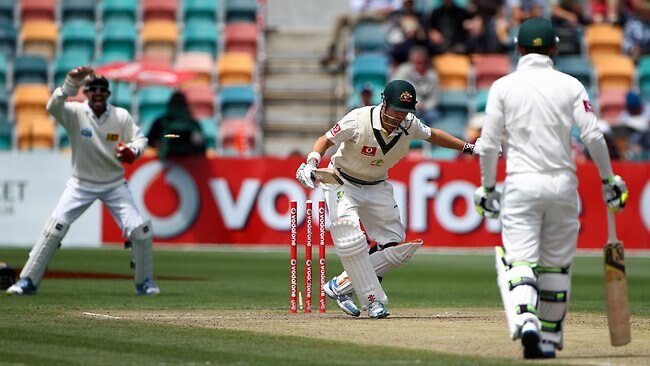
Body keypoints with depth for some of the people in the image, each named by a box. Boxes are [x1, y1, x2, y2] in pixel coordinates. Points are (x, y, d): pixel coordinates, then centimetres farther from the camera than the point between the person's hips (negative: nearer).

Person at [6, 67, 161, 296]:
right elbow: (53, 107, -33)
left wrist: (132, 150, -26)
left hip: (115, 184, 1)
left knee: (140, 230, -8)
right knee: (54, 227, -13)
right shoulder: (75, 113, -15)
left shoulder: (121, 116, -9)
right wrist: (70, 84, -49)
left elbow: (140, 139, -2)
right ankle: (27, 281, -4)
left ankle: (144, 282, 13)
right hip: (81, 184, -1)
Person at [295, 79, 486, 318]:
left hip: (377, 188, 5)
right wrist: (311, 163, -36)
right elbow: (325, 140, -17)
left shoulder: (409, 125, -13)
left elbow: (432, 135, 8)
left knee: (397, 249, -1)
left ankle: (339, 287, 7)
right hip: (342, 184, -5)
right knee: (351, 241, -25)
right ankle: (373, 301, -13)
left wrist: (469, 148, 11)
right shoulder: (358, 121, -28)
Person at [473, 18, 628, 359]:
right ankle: (550, 338, 18)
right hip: (562, 184, 1)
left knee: (519, 261, -6)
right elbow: (593, 136, -4)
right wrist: (609, 180, 6)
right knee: (556, 265, 13)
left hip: (520, 185, -1)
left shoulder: (503, 87, 1)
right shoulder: (570, 85, 2)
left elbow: (489, 145, -1)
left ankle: (525, 321, -32)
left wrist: (487, 187, 11)